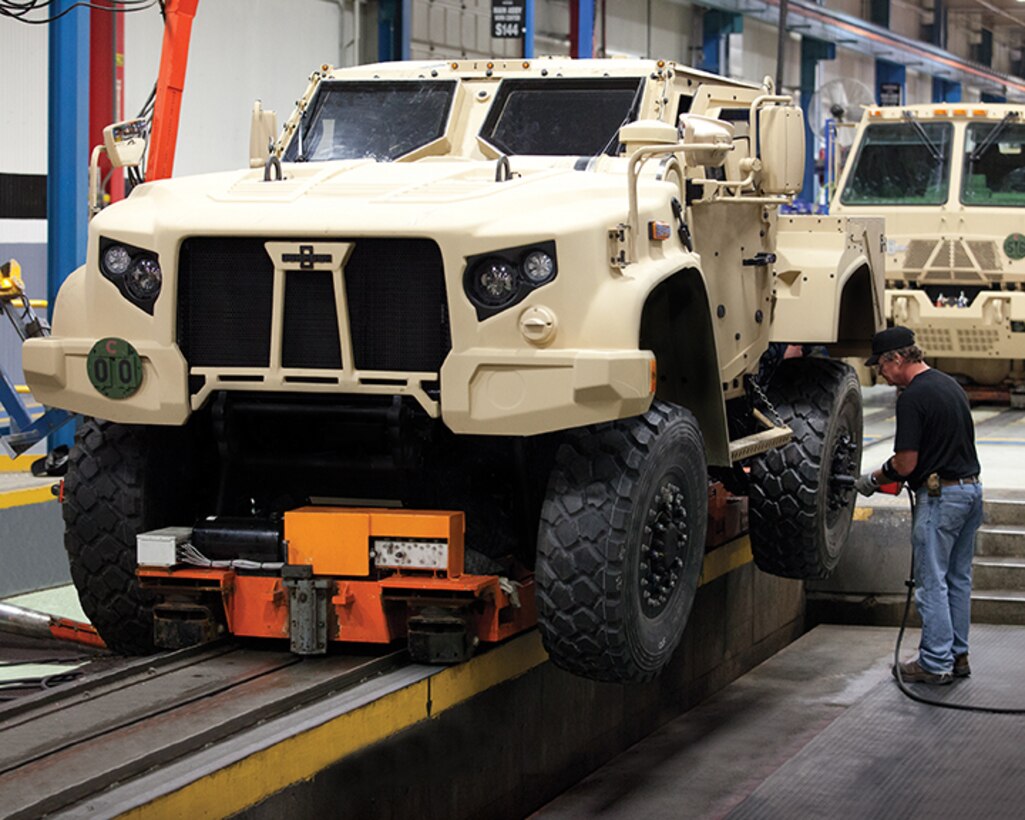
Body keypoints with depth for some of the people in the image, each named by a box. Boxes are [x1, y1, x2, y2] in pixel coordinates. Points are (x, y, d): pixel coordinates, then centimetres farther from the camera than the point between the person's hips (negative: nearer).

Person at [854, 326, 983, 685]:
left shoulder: (913, 396, -16)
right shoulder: (949, 384, 13)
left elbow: (906, 464, -17)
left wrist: (873, 479, 1)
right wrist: (890, 475, 18)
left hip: (940, 496, -9)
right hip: (971, 489, 9)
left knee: (932, 582, -2)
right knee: (958, 579, 14)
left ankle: (935, 662, 1)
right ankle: (957, 656, 20)